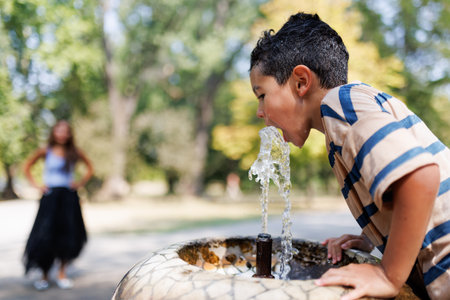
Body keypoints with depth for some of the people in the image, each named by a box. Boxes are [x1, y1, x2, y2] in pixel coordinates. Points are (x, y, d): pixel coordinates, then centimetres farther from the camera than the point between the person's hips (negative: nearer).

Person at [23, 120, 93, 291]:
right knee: (45, 236, -4)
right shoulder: (45, 152, 1)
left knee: (67, 235, 2)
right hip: (50, 196, -1)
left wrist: (80, 183, 3)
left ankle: (62, 274, 17)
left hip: (69, 197, 2)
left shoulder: (74, 153, 4)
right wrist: (35, 184, 3)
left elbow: (90, 169, 16)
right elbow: (27, 167, 13)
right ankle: (44, 276, 11)